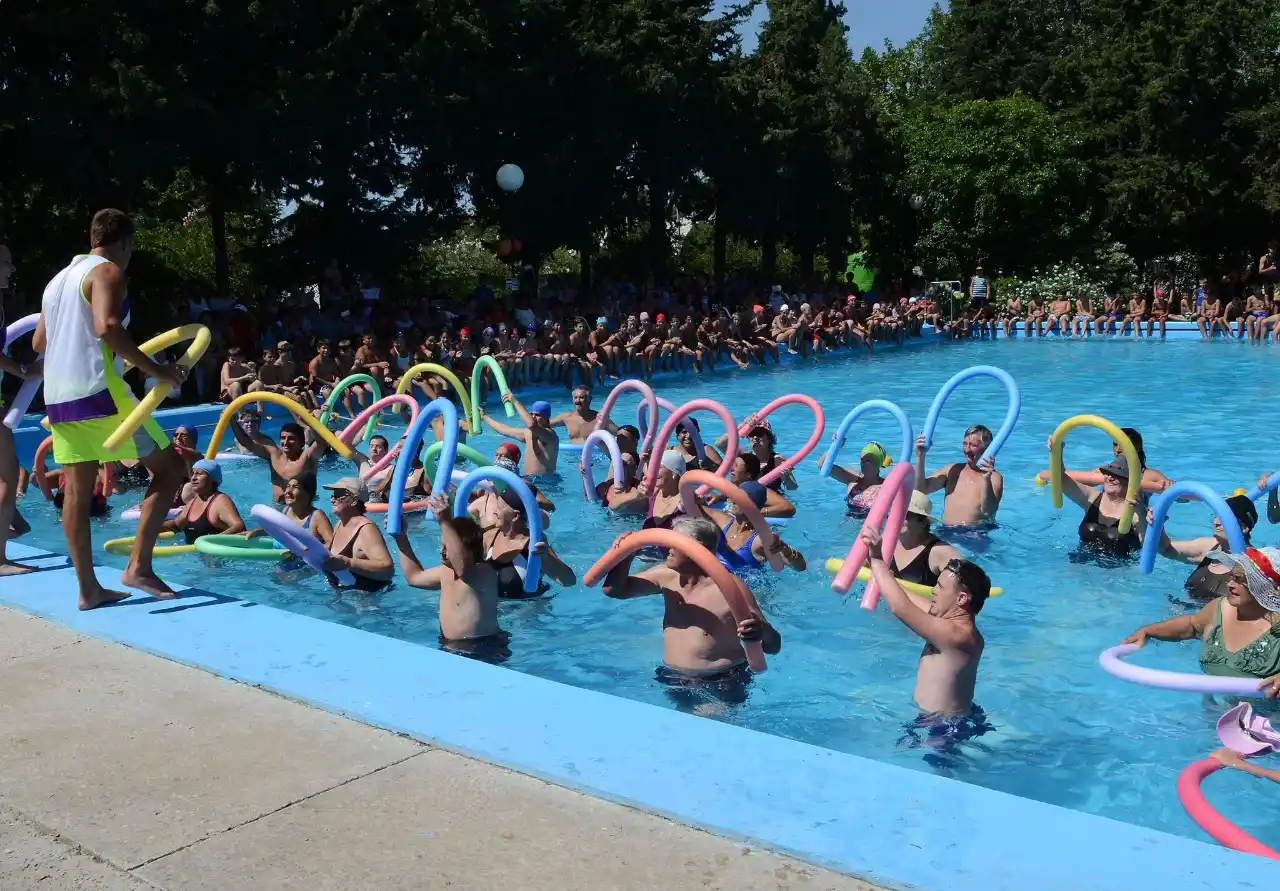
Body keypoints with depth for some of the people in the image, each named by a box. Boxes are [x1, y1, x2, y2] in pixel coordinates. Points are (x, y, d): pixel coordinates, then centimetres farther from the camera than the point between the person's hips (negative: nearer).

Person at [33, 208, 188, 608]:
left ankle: (89, 589, 9)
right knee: (169, 467, -1)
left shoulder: (58, 279, 22)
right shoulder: (108, 272, -5)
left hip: (57, 398, 9)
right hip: (97, 391, -9)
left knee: (77, 493, 8)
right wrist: (156, 370, -21)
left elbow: (39, 342, 29)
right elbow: (107, 327, -23)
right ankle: (138, 566, -8)